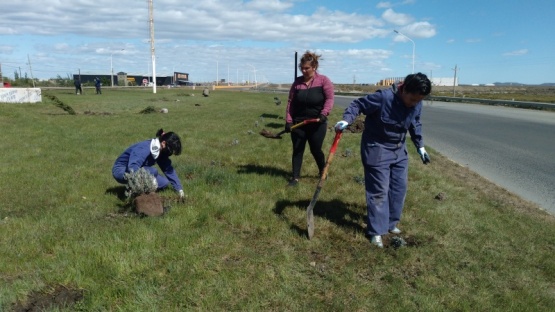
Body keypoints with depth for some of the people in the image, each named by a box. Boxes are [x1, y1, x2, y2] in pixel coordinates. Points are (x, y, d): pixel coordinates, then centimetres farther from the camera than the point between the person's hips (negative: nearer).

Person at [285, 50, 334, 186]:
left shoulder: (324, 80, -5)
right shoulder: (297, 82, 3)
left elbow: (329, 99, -9)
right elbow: (290, 102, 3)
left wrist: (324, 113, -25)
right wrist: (288, 120, -3)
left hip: (317, 124, -3)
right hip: (298, 123, 3)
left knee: (315, 150, 8)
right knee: (297, 150, 4)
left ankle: (323, 172, 35)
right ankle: (295, 177, 13)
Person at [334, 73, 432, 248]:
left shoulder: (417, 104, -5)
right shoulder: (383, 97, -26)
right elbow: (358, 105, -17)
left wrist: (420, 147, 13)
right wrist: (346, 120, -33)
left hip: (399, 150, 7)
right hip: (377, 149, -7)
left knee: (399, 188, 13)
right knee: (379, 191, -5)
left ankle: (390, 224, 31)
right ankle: (376, 231, 7)